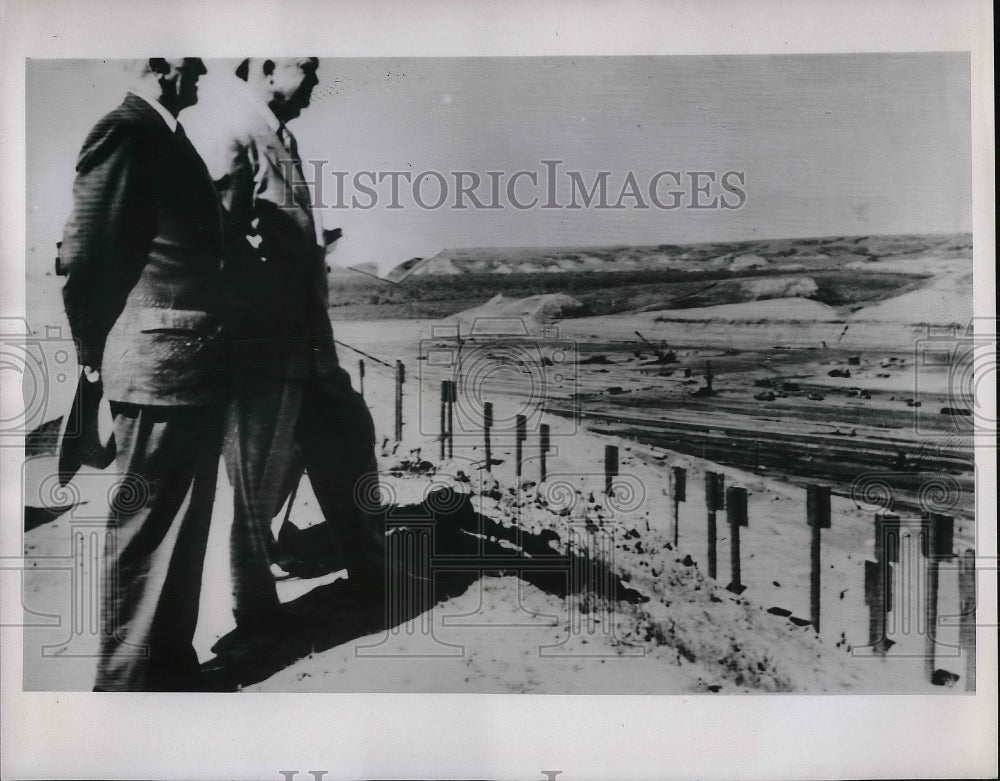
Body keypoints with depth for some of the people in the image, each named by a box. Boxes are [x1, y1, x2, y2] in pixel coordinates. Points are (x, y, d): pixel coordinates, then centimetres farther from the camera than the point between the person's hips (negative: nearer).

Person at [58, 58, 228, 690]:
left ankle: (172, 664, 30)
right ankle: (129, 680, 14)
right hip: (159, 366, -9)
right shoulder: (124, 133, -11)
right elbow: (84, 257, -11)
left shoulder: (170, 138, 18)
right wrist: (97, 353, 0)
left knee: (185, 525, 16)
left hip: (198, 365, 9)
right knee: (148, 528, 0)